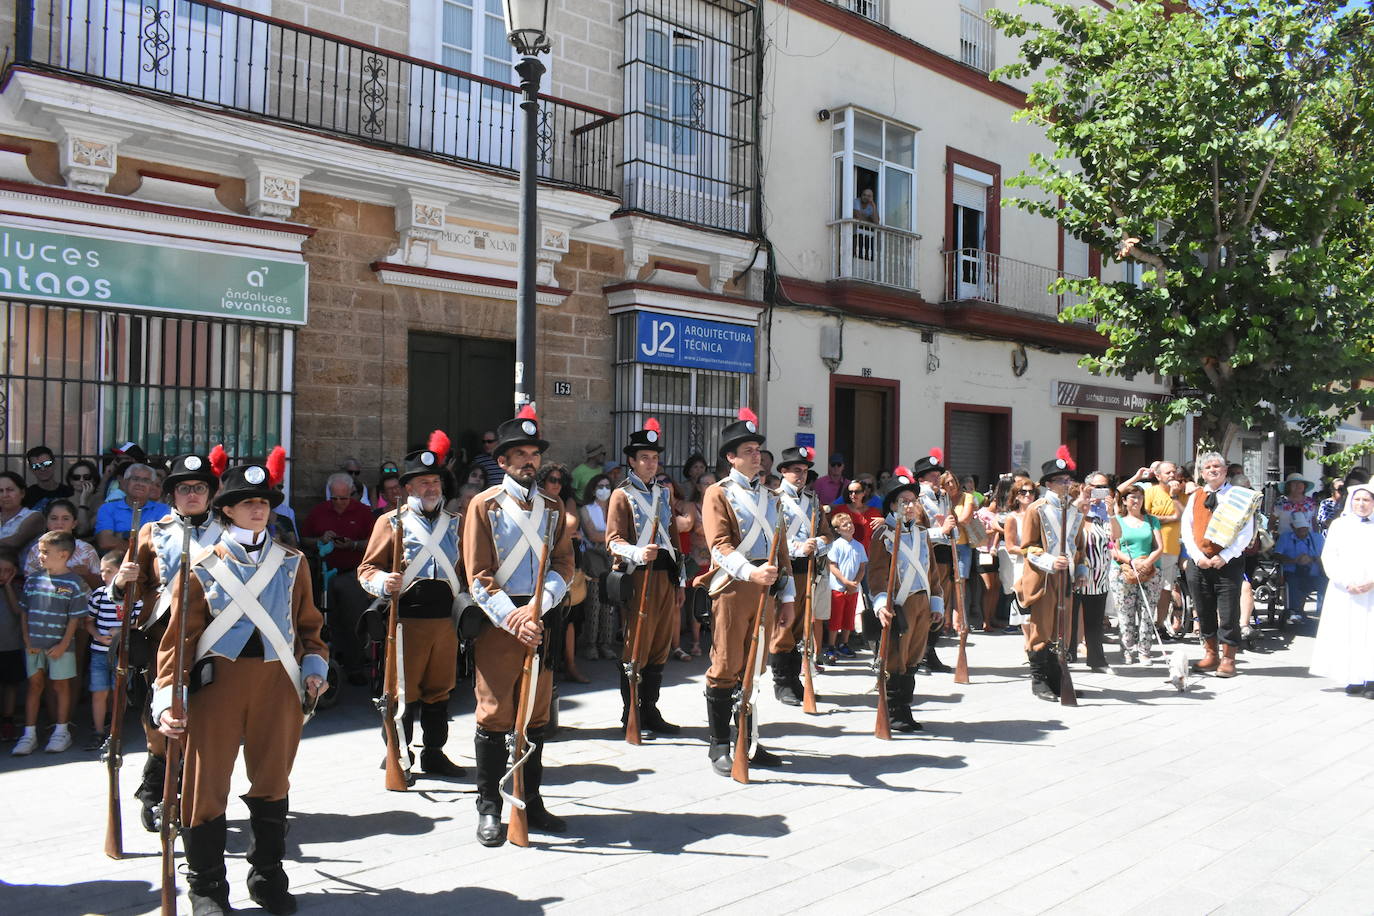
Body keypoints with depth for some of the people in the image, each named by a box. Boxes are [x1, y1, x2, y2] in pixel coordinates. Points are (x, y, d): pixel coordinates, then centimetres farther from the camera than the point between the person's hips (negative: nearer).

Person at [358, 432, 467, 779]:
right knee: (404, 689, 0)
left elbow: (466, 567, 23)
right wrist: (384, 582, -19)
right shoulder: (392, 521, 4)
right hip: (406, 618, -4)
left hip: (446, 619, 4)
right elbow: (368, 568, 1)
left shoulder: (455, 523, 15)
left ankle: (434, 753, 22)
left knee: (440, 688, 10)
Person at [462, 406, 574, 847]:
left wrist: (537, 607, -15)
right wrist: (515, 621, -17)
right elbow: (479, 578, -7)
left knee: (536, 715, 11)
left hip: (541, 620, 4)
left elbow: (564, 566, 3)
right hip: (498, 623, -4)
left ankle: (532, 802, 22)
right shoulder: (484, 505, -2)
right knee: (494, 715, 0)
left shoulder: (553, 507, 10)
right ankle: (489, 808, 11)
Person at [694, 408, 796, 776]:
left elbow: (778, 546, 18)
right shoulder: (719, 493, -3)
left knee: (753, 667, 11)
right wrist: (751, 572, -31)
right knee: (726, 667, -2)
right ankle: (719, 746, 7)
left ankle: (749, 741, 20)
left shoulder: (769, 496, 17)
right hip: (732, 587, -6)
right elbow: (720, 545, -15)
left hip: (763, 588, 6)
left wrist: (787, 596, 14)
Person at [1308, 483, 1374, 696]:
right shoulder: (1339, 525, 10)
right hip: (1344, 591, 1)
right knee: (1346, 632, -2)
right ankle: (1353, 679, 3)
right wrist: (1346, 583, -9)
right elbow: (1329, 556, 3)